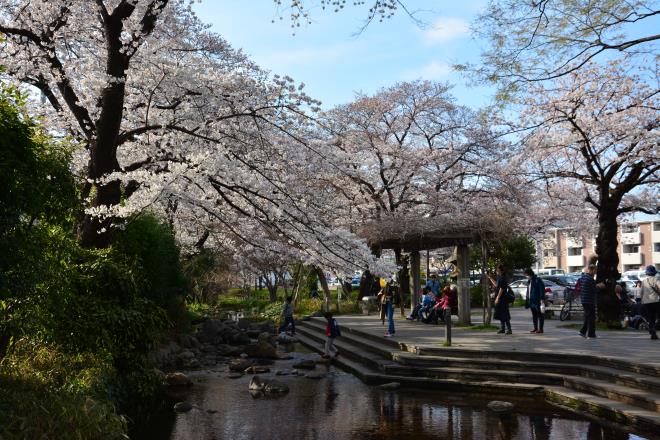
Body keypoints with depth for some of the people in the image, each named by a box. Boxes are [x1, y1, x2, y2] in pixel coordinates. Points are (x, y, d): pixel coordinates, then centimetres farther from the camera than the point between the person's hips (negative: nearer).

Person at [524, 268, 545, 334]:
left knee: (540, 315, -3)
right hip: (531, 301, 9)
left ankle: (540, 329, 0)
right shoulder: (529, 281, 15)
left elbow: (542, 290, -15)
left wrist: (542, 299, -19)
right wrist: (527, 298, 19)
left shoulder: (538, 280, -11)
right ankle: (535, 328, 17)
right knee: (534, 315, 12)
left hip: (537, 301, -9)